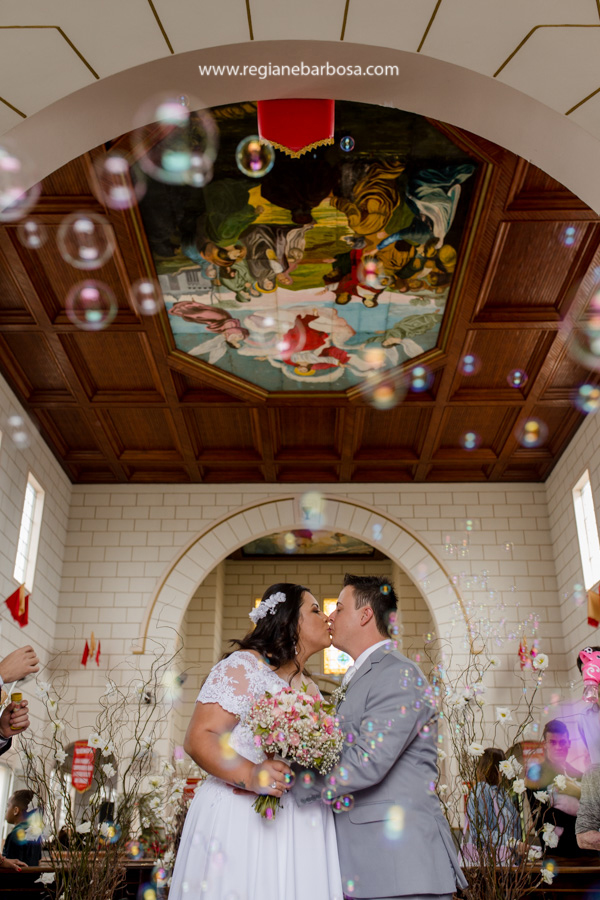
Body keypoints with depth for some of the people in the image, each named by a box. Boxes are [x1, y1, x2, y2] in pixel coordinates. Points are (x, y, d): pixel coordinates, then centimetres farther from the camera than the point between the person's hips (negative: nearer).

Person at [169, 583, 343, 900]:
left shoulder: (310, 687, 18)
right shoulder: (242, 667, -8)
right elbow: (198, 738, -15)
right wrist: (249, 775, -28)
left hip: (301, 832, 7)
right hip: (242, 822, -7)